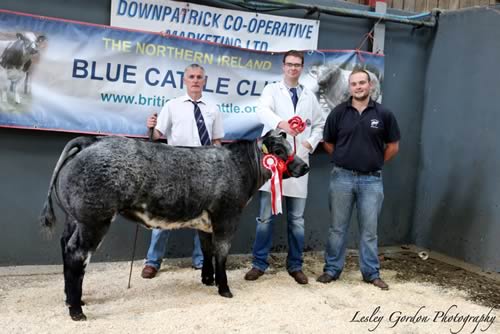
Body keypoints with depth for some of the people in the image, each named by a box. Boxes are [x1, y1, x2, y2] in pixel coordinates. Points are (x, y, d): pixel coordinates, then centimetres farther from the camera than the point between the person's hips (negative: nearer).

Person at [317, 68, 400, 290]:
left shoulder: (383, 114, 0)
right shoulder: (338, 113, 0)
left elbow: (393, 146, 9)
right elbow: (328, 143, 10)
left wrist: (375, 163, 11)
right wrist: (344, 159, 10)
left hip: (371, 180, 0)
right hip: (342, 177, 0)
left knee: (369, 229, 8)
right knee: (337, 227, 9)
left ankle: (371, 273, 19)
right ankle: (332, 269, 20)